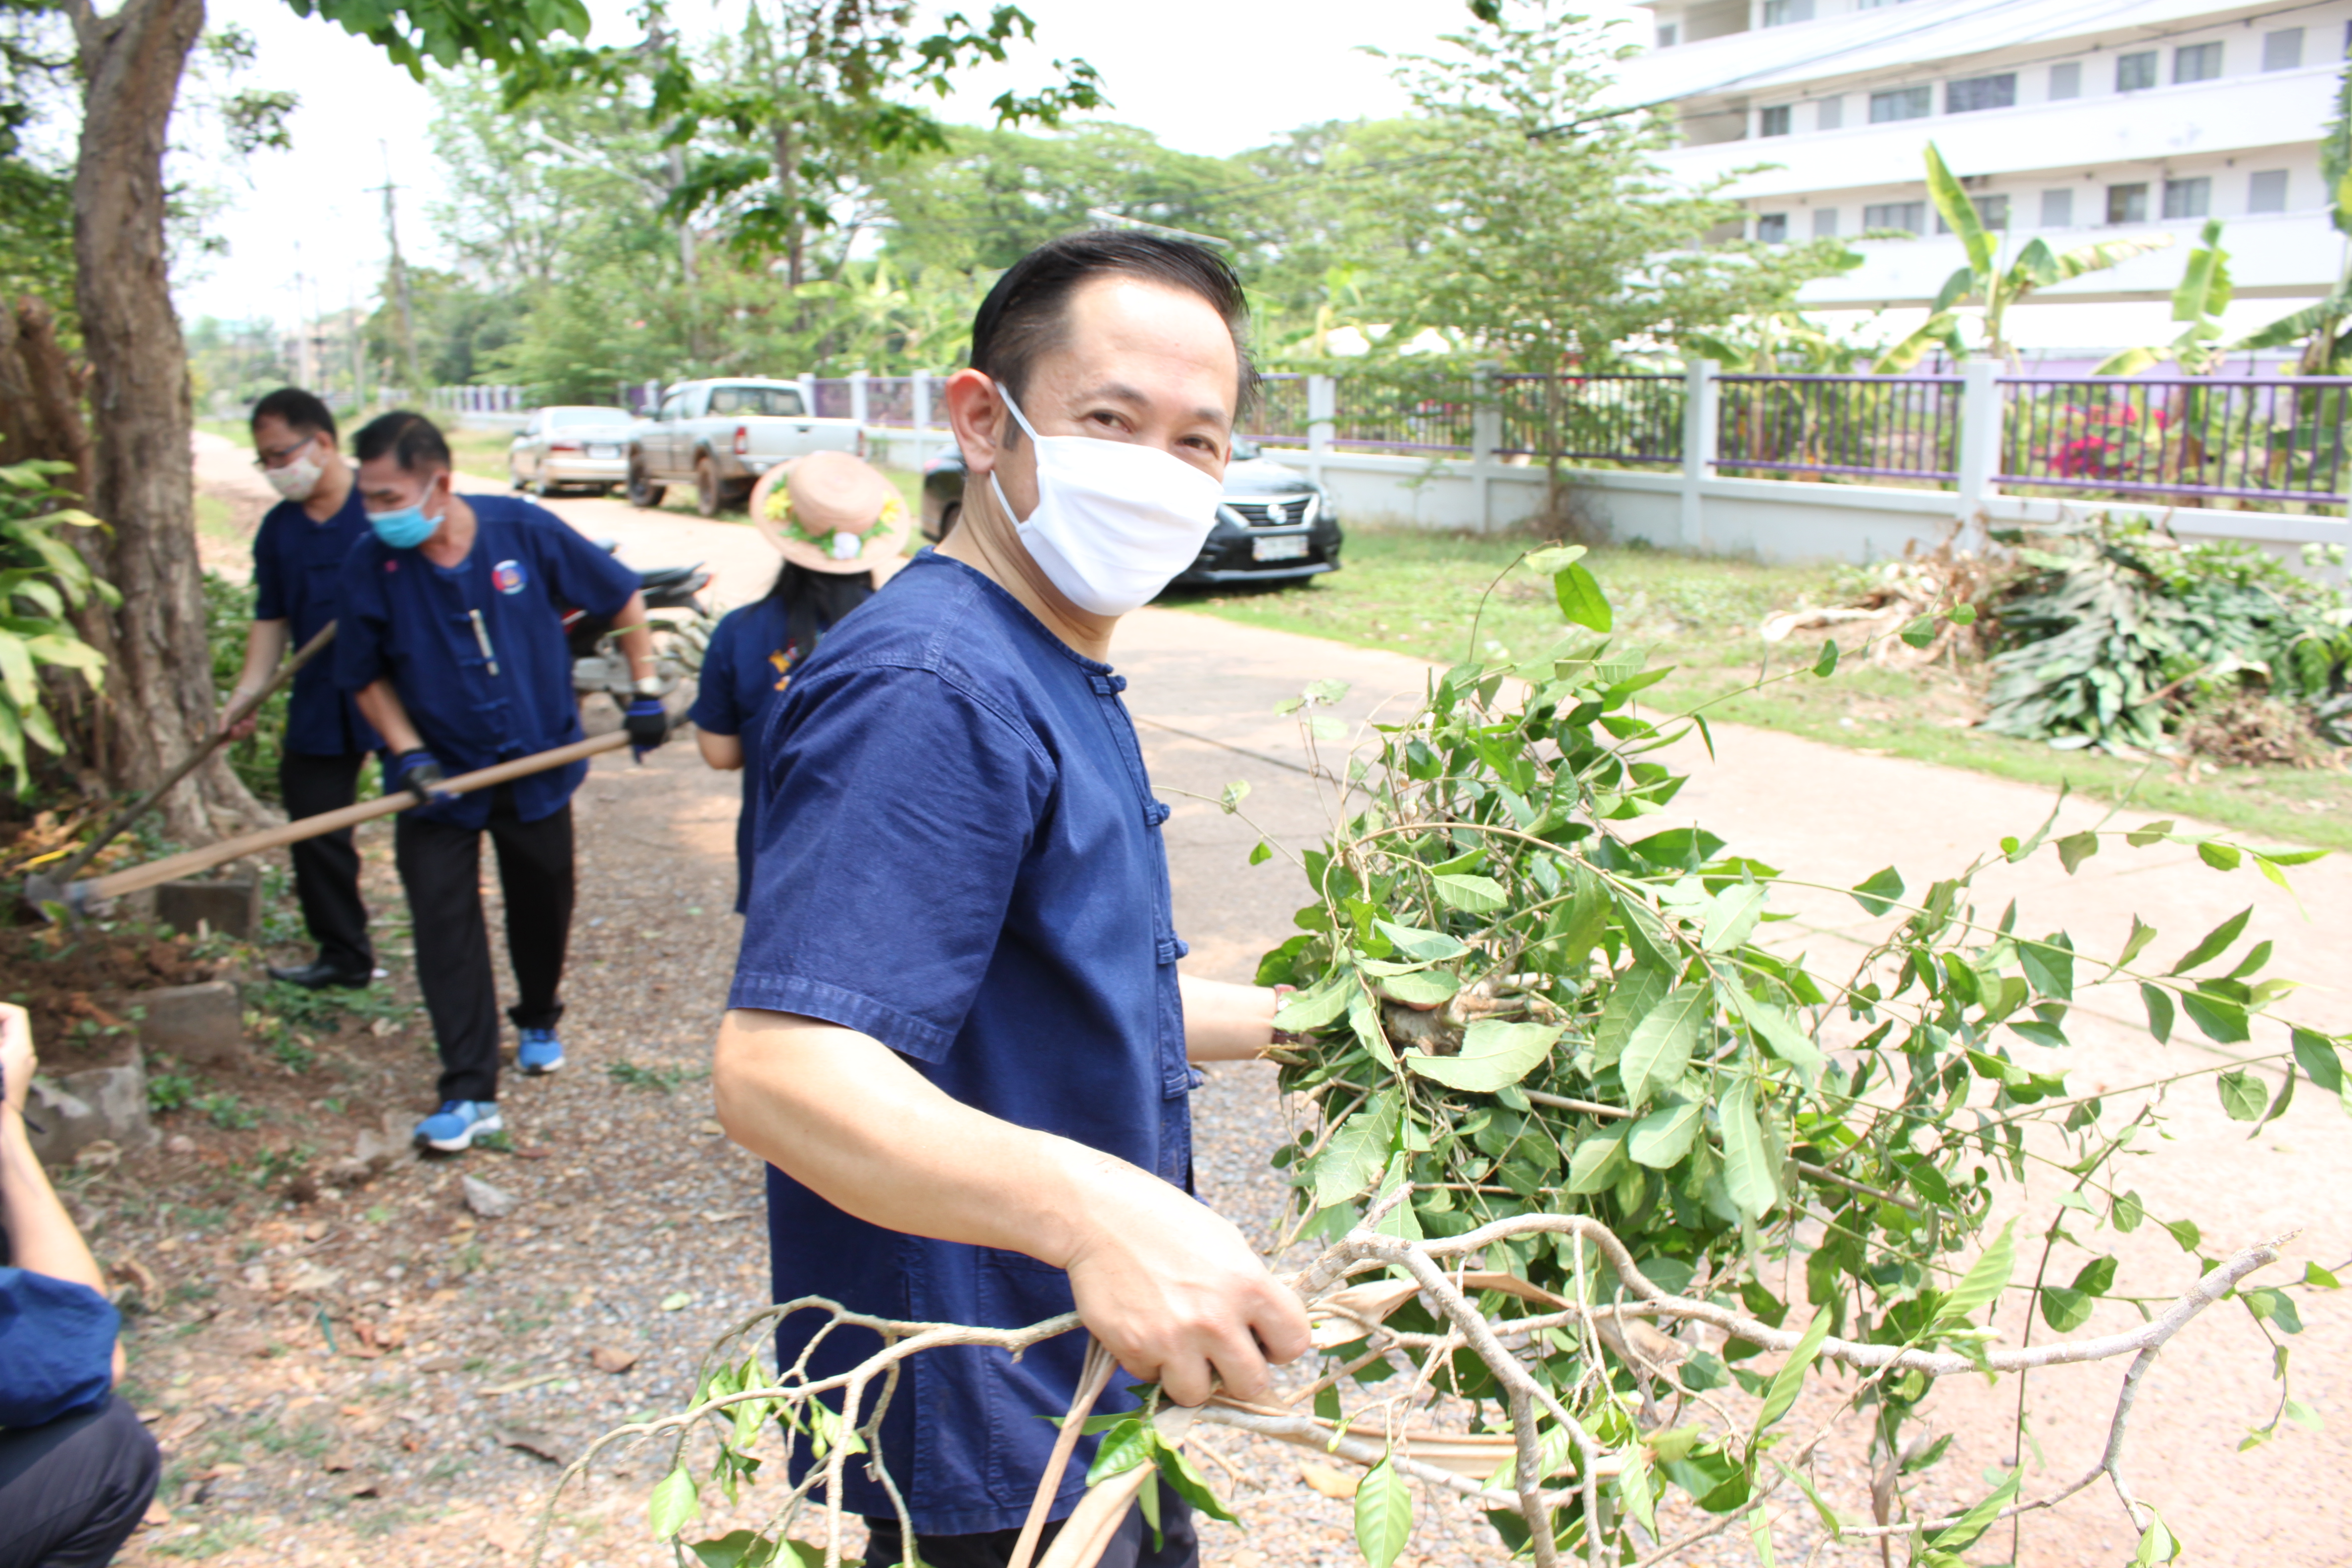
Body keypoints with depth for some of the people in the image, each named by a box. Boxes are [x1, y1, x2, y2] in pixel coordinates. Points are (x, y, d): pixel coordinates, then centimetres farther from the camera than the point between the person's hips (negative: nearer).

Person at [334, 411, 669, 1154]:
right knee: (443, 923, -8)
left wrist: (646, 691, -3)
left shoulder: (525, 530, -15)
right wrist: (408, 753, -13)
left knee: (542, 908, 16)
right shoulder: (371, 564, -13)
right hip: (440, 778, 0)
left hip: (538, 762, 1)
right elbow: (366, 676, 0)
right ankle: (469, 1092, -1)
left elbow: (620, 597, -1)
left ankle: (539, 1020, 44)